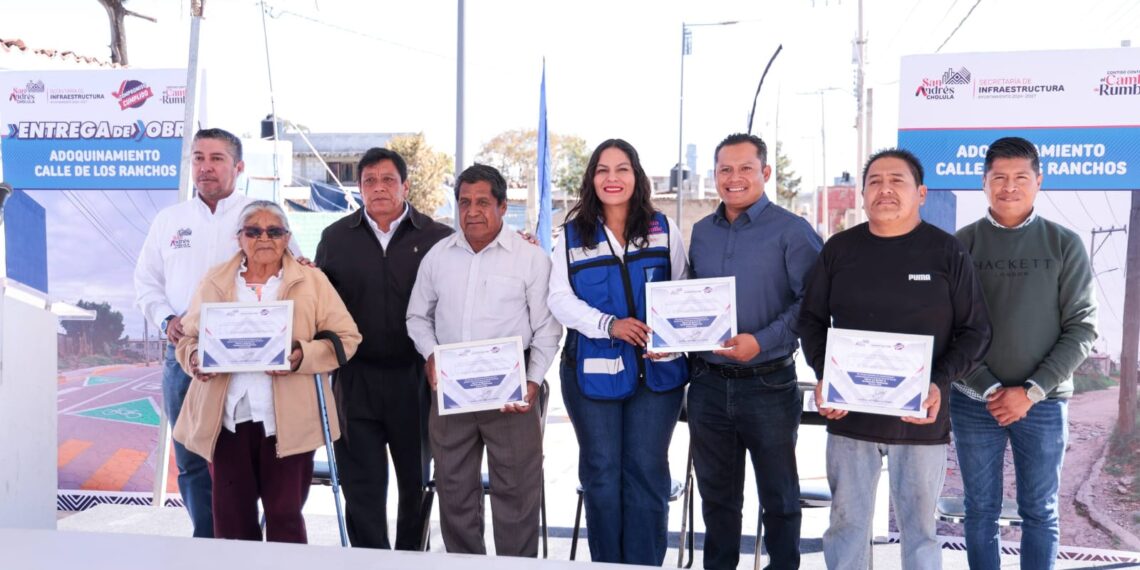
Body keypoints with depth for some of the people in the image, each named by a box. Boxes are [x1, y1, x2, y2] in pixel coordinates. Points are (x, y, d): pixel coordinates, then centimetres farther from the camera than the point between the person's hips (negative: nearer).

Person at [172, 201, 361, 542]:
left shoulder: (312, 281, 4)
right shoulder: (214, 281, 12)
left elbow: (345, 337, 1)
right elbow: (188, 337, 17)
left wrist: (304, 356, -16)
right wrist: (194, 357, -6)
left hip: (287, 421, -2)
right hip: (227, 418, 3)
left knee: (285, 515, 2)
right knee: (231, 517, 9)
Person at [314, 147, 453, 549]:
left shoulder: (437, 238, 0)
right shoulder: (336, 238, 7)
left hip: (415, 379, -1)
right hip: (355, 380, 1)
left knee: (416, 479, 13)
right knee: (362, 483, 5)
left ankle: (411, 557, 30)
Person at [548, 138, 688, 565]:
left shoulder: (664, 230, 6)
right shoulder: (573, 234, 5)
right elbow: (560, 299, -2)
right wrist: (609, 325, -17)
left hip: (656, 369, 0)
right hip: (593, 369, 0)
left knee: (647, 471, 3)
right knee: (601, 472, 9)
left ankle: (646, 563, 16)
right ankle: (605, 562, 23)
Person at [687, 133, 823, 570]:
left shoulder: (792, 231, -7)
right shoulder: (701, 232, 10)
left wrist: (762, 341, -22)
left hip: (768, 384, -5)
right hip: (708, 383, 5)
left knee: (778, 496, 10)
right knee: (716, 492, 17)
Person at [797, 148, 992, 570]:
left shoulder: (947, 252, -1)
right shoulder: (839, 249, 4)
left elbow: (976, 331, 2)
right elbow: (812, 319, 10)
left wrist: (941, 382, -14)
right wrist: (823, 375, -6)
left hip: (920, 417, -1)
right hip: (849, 414, 2)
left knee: (919, 526, 11)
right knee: (846, 523, 10)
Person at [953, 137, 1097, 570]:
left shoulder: (1064, 245, 2)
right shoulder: (962, 244, 0)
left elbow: (1082, 327, -2)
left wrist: (1031, 392, -10)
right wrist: (989, 389, -11)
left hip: (1043, 403, 0)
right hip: (973, 401, 0)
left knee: (1040, 512, 10)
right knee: (980, 510, 9)